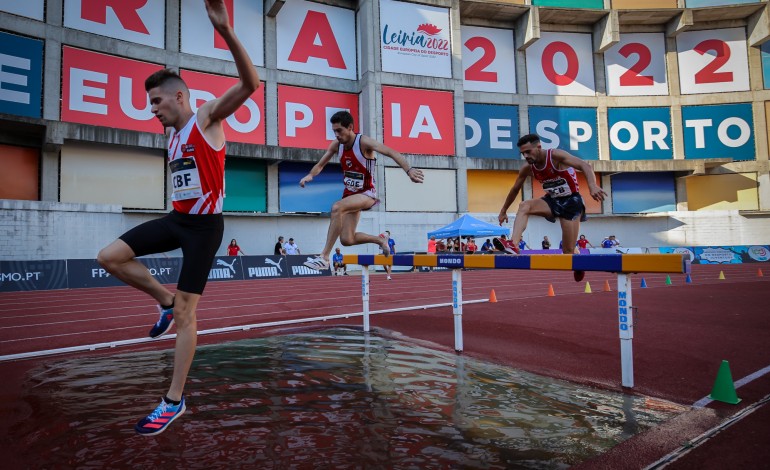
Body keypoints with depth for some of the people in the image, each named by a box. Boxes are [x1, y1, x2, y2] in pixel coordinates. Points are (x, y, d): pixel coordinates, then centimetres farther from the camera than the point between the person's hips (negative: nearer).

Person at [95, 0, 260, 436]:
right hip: (177, 218, 8)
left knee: (186, 312, -4)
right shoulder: (173, 134, 15)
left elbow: (250, 83, -24)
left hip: (205, 225, -8)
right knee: (110, 256, 1)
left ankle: (174, 401, 10)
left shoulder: (207, 118, -9)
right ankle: (165, 299, 18)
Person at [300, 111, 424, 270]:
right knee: (347, 240, 1)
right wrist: (310, 175, -15)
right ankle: (380, 240, 28)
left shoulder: (363, 142, -17)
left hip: (367, 193, -7)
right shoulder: (336, 145, 0)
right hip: (350, 194, 7)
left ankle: (324, 257, -30)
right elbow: (320, 165, 9)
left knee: (337, 207, -34)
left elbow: (391, 152, -28)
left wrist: (409, 170, -44)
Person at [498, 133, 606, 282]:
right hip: (552, 200, 5)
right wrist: (503, 211, 16)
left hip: (571, 202, -5)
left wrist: (592, 186, -50)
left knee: (568, 251, -4)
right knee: (524, 206, -26)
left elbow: (585, 166, -32)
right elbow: (515, 189, 11)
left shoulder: (555, 155, -21)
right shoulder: (527, 168, -5)